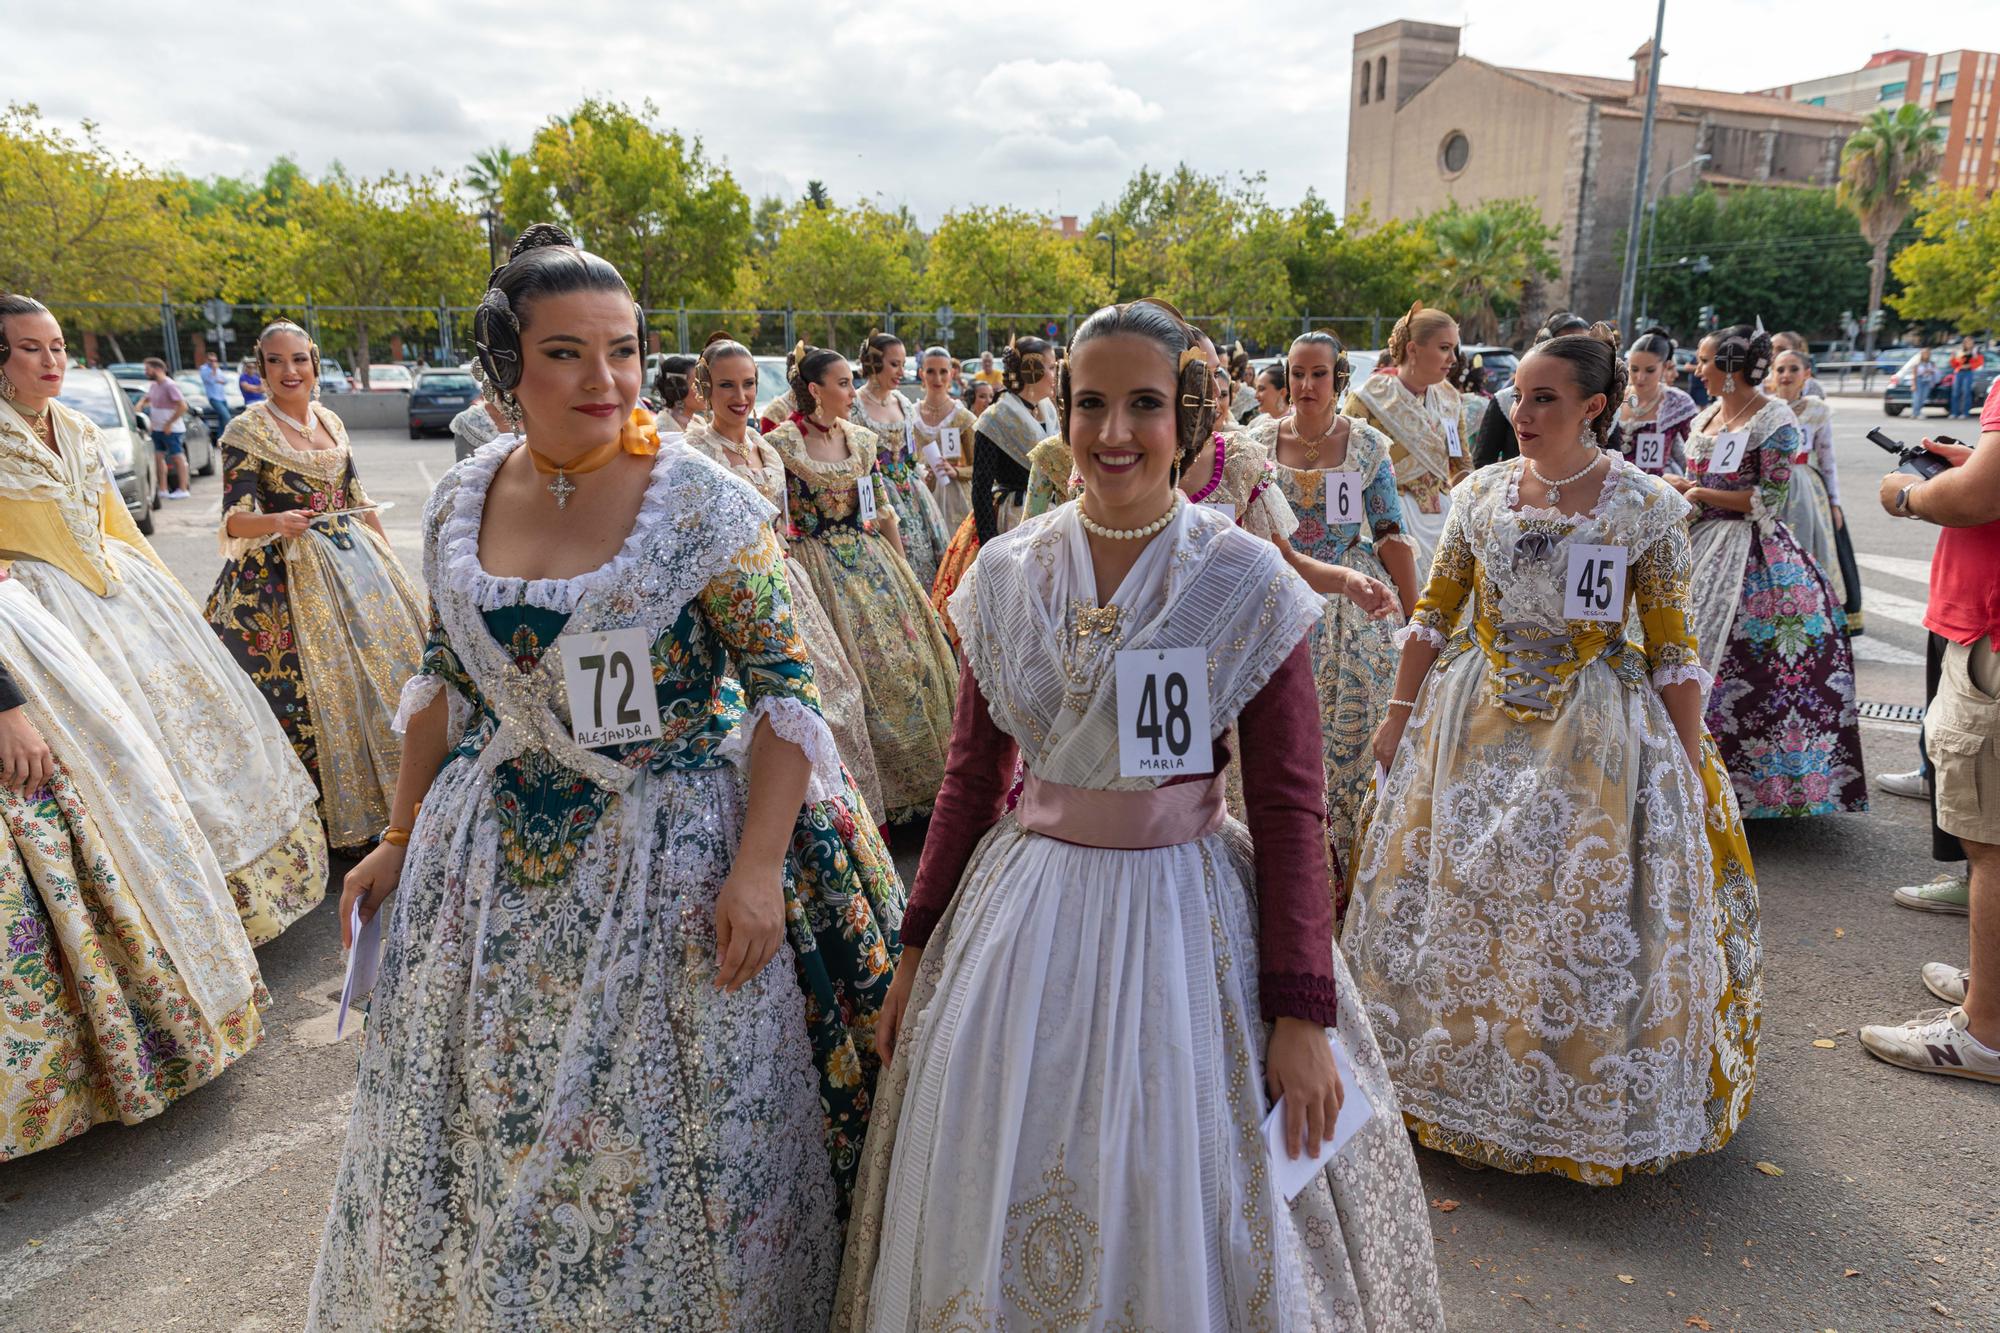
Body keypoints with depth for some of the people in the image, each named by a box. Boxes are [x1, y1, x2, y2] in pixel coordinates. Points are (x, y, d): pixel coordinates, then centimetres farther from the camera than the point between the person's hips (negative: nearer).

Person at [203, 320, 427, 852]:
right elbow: (235, 519, -15)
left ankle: (386, 797, 23)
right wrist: (276, 522, -36)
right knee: (313, 684, -6)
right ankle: (336, 815, 7)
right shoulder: (247, 430, -8)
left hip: (356, 564, 6)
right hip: (291, 576, -6)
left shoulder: (331, 422, 10)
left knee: (383, 661, 8)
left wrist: (390, 561, 15)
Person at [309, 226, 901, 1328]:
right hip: (490, 859, 5)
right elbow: (445, 682, 12)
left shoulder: (702, 504, -14)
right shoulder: (459, 503, 1)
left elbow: (783, 692, -14)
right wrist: (403, 841, 14)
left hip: (670, 853, -4)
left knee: (651, 1138, 10)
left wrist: (756, 871, -21)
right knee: (486, 1123, 21)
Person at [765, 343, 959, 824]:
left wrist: (901, 568, 11)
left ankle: (916, 779, 19)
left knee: (903, 659, 5)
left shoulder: (861, 439, 7)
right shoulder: (781, 444, -9)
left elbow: (883, 509, 12)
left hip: (871, 563, 5)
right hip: (819, 568, -5)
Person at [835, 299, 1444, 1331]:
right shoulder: (1006, 574, -1)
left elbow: (1288, 808, -7)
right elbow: (972, 779, 6)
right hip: (1023, 912, 3)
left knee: (1187, 1221, 10)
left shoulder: (1248, 581, -9)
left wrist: (1302, 1013, -11)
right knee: (999, 1212, 15)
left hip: (1187, 915, -2)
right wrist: (916, 952, 8)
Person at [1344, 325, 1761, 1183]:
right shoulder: (1479, 493, 2)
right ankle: (1455, 1065, 29)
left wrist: (1692, 756, -6)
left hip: (1596, 729, -2)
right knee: (1459, 894, 8)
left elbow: (1672, 643, -4)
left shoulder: (1648, 505, -5)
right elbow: (1434, 613, 6)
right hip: (1474, 723, 3)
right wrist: (1399, 713, 4)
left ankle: (1587, 1097, 24)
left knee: (1586, 910, 3)